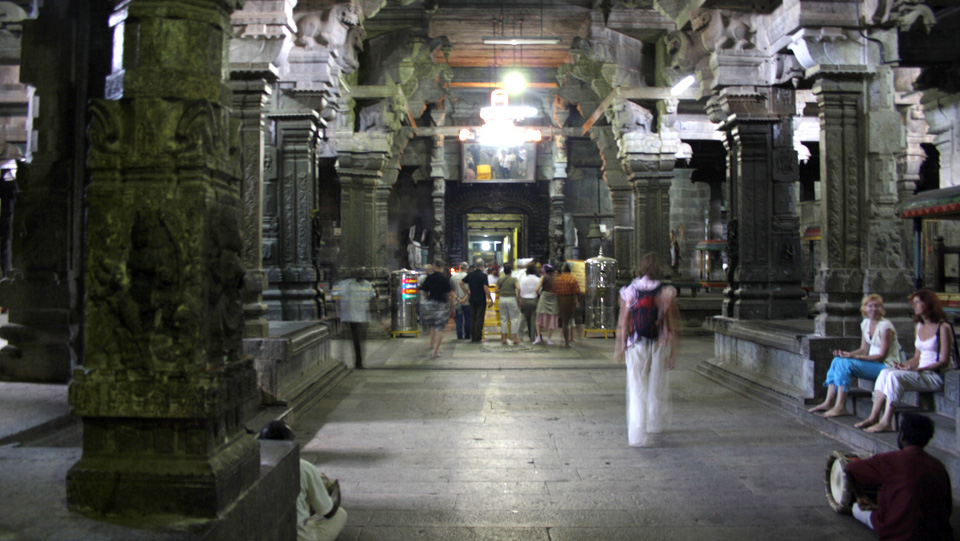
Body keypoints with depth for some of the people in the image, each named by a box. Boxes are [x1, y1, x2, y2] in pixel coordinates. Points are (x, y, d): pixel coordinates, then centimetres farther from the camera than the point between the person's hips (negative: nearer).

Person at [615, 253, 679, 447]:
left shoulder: (628, 291, -3)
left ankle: (637, 435, -1)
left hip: (635, 346, -1)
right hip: (659, 346, 1)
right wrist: (673, 351, 6)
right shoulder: (666, 293, -4)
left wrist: (621, 347, 7)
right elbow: (672, 323, -1)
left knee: (636, 389, 3)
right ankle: (655, 424, 35)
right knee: (657, 387, 19)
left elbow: (622, 323, -1)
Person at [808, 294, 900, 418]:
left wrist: (855, 356, -23)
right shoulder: (866, 323, 9)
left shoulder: (885, 326, -16)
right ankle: (829, 403, -6)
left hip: (887, 365, -8)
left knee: (845, 364, -25)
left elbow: (882, 356, -17)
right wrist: (846, 353, -6)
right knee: (837, 360, -7)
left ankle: (840, 407, -23)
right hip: (872, 361, 8)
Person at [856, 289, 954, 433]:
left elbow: (944, 363, -12)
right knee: (885, 372, -15)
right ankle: (873, 417, -21)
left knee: (894, 376, -28)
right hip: (920, 372, 8)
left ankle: (886, 422, -27)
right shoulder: (919, 326, 17)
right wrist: (905, 365, -2)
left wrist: (917, 369, -22)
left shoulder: (943, 328, -8)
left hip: (936, 376, -8)